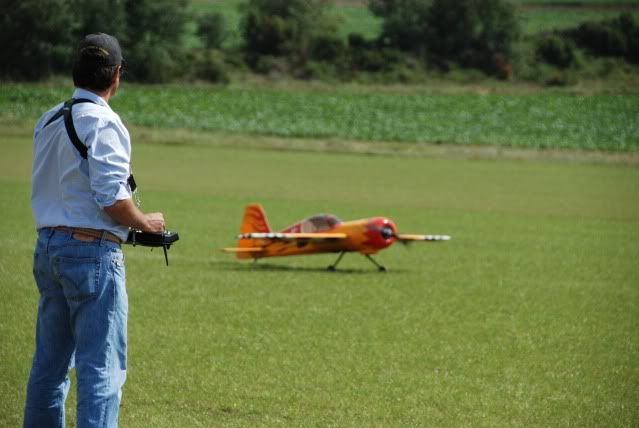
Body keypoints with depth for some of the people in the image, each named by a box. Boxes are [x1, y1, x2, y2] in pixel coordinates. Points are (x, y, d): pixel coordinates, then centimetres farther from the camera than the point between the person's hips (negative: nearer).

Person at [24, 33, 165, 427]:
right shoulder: (103, 122, -14)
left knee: (50, 363, 15)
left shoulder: (48, 121, 12)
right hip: (92, 251, -8)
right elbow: (113, 199, -20)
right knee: (103, 368, -6)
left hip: (48, 246, 8)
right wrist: (146, 223, -2)